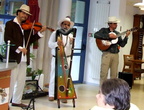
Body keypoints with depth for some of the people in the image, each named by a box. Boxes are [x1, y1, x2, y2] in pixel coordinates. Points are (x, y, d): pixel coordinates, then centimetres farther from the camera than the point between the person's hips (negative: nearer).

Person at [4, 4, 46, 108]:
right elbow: (7, 39, -14)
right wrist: (19, 48, -23)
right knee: (11, 81, -3)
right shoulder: (10, 24, -2)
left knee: (21, 81, 12)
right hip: (13, 57, -6)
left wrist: (40, 32, -1)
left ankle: (16, 101, 23)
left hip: (24, 58, 6)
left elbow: (30, 40, 10)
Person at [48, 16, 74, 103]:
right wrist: (57, 43, -28)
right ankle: (51, 94, 13)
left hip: (67, 58, 2)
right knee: (54, 75, 4)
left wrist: (71, 43, -20)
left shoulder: (70, 35, 9)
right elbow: (50, 44, -9)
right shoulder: (55, 33, 0)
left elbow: (71, 47, 1)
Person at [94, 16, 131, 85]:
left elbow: (122, 44, 11)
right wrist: (109, 36, -17)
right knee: (104, 73, -7)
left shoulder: (117, 33, 17)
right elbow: (96, 35, -15)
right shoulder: (104, 30, 4)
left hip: (115, 55, 5)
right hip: (107, 54, -5)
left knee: (114, 74, 6)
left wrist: (126, 36, -3)